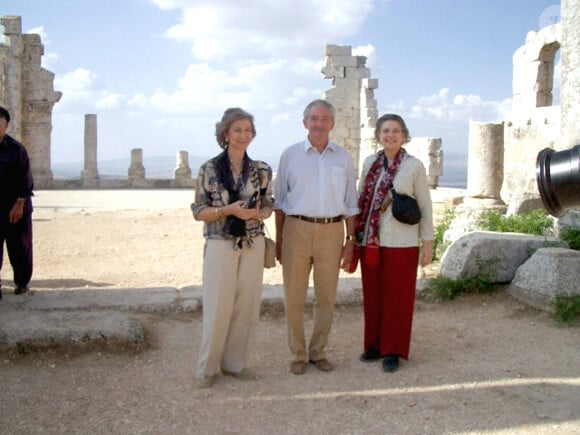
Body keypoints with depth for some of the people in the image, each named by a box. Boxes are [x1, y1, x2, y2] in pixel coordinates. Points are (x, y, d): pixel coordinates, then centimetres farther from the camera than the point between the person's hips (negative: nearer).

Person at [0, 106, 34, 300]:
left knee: (19, 247, 8)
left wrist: (19, 204, -15)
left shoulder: (16, 149, -6)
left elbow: (25, 179, -9)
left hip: (16, 208, -3)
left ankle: (21, 282, 24)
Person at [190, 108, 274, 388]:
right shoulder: (209, 169, -4)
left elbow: (269, 206, 11)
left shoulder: (262, 170, 3)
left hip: (253, 245, 3)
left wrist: (257, 213, -12)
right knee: (217, 308, 0)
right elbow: (198, 211, -3)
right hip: (220, 245, -3)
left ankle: (235, 362, 23)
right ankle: (208, 367, 17)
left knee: (247, 307, 7)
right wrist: (228, 210, -18)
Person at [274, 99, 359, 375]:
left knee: (326, 298, 8)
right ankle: (298, 354, 16)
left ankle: (318, 352, 23)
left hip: (332, 231, 2)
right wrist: (278, 239, 2)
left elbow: (350, 204, 11)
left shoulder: (343, 158, 9)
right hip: (297, 229, -1)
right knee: (294, 298, 2)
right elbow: (279, 201, 6)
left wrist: (350, 240, 6)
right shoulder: (290, 155, 4)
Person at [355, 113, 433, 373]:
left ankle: (393, 350, 17)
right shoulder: (369, 163, 7)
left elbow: (425, 206, 0)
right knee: (372, 295, 10)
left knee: (398, 297, 5)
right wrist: (354, 235, 12)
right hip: (370, 241, 4)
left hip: (401, 242, -3)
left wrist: (428, 243, -3)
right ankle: (374, 344, 25)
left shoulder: (414, 166, -3)